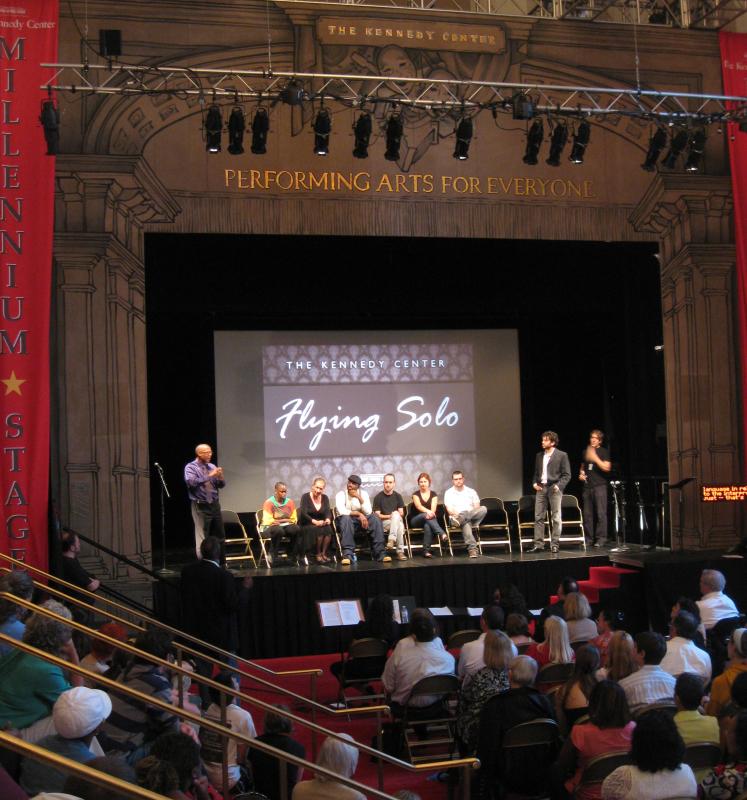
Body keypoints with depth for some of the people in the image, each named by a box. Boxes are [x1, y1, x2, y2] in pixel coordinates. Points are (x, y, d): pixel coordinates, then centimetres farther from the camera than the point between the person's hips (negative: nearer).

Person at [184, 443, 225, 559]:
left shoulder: (212, 466, 11)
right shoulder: (190, 467, -5)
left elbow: (221, 485, 10)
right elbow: (191, 482, -23)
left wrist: (220, 477, -12)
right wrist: (209, 476, -24)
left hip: (214, 505, 6)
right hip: (200, 506, -6)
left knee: (219, 535, 10)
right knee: (202, 537, -5)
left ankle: (221, 562, 20)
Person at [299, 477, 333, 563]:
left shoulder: (325, 498, 12)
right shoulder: (305, 497, -2)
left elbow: (328, 511, -1)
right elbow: (303, 514, -14)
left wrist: (328, 519, -26)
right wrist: (314, 521, -30)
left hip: (320, 523, 4)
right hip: (307, 525, -4)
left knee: (328, 528, -30)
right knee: (319, 530, -34)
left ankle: (323, 554, -25)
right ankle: (318, 554, -24)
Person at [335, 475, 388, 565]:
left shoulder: (363, 493, 0)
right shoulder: (341, 494, -9)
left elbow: (368, 512, -11)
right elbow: (341, 511, -26)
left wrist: (359, 498, -21)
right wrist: (359, 514, -28)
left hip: (361, 519, 3)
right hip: (346, 520, -3)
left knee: (375, 518, -24)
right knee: (346, 518, -38)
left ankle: (379, 553, -25)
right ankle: (347, 555, -42)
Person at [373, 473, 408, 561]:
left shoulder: (398, 496, 13)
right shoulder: (378, 497, 4)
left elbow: (401, 513, 9)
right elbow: (377, 515, -1)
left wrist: (394, 516, -12)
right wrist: (389, 516, -12)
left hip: (398, 520, 2)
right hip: (383, 523, -2)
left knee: (396, 514, -36)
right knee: (399, 526, -36)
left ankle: (391, 540, -44)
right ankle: (400, 552, -42)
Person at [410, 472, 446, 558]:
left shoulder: (433, 494, 10)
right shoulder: (416, 494, 6)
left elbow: (433, 508, -8)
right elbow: (419, 506, -15)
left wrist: (431, 513, -32)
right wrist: (427, 511, -36)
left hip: (430, 519, 1)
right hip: (416, 520, -1)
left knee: (427, 526, -38)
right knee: (426, 515, -36)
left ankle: (426, 551, -43)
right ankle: (442, 534, -51)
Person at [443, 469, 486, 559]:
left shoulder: (471, 491, 19)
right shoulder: (449, 493, 11)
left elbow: (477, 507, 9)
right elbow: (449, 510, -1)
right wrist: (456, 514, -22)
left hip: (472, 515, 3)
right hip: (457, 517, -3)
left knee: (483, 509, -31)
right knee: (466, 523, -42)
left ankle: (461, 519, -48)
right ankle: (472, 548, -54)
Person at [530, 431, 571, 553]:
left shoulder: (562, 455, -1)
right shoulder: (539, 456, 15)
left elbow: (566, 474, -3)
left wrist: (559, 485, -15)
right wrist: (534, 483, 4)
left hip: (554, 489, -5)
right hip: (541, 488, 5)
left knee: (556, 518, -1)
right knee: (538, 517, 1)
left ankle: (555, 544, 4)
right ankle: (538, 544, 3)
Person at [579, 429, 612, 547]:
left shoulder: (604, 451, 1)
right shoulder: (585, 452, 17)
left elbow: (607, 467, -11)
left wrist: (595, 458, -17)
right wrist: (581, 474, 9)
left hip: (600, 485, -5)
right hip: (587, 486, 5)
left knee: (601, 513, -9)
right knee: (587, 514, 5)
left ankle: (601, 539, -7)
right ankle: (588, 538, 11)